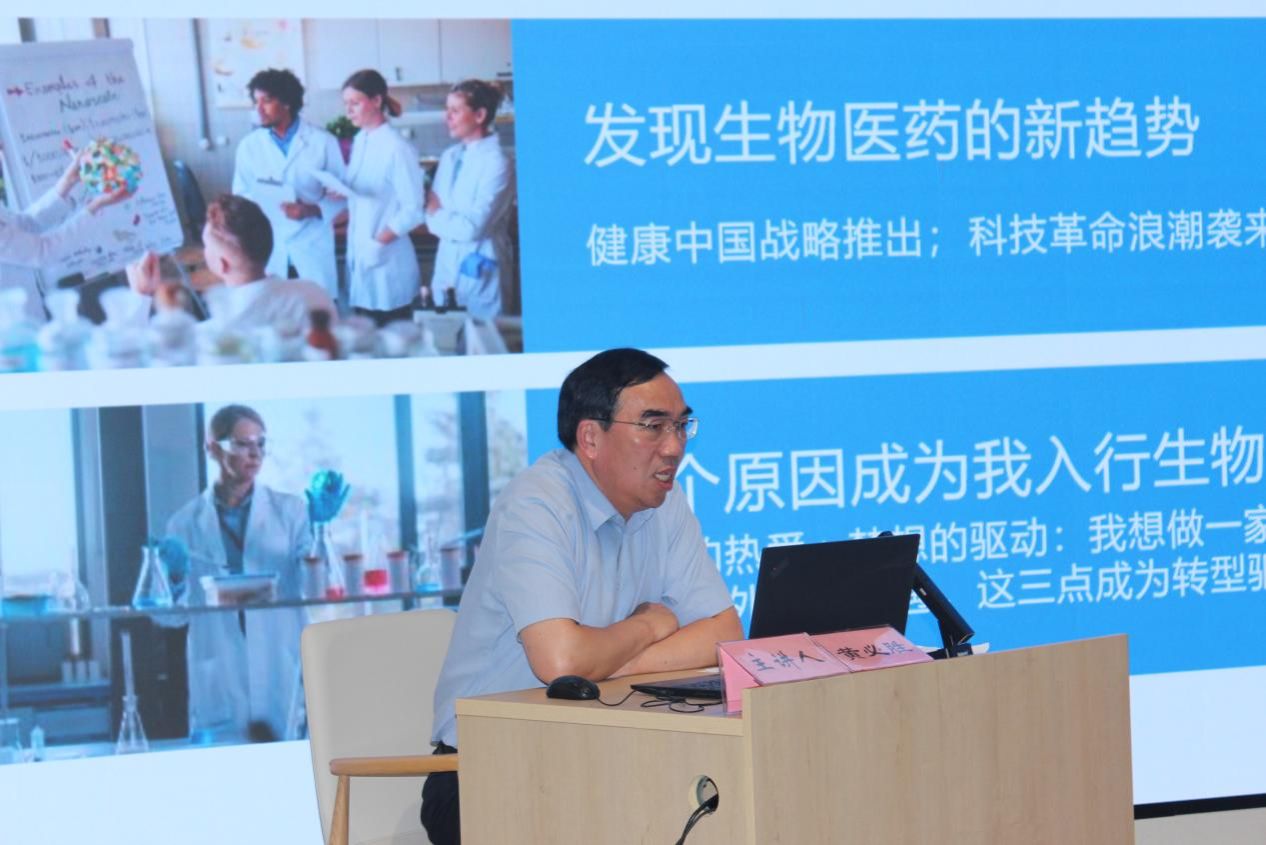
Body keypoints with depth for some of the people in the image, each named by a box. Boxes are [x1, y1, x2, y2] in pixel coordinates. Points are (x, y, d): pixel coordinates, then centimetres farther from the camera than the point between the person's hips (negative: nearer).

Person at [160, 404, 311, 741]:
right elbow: (172, 615, 7)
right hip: (219, 685, 0)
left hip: (283, 677, 0)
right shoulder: (186, 523, 7)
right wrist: (174, 579, -13)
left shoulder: (288, 511, 7)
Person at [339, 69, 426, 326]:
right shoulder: (359, 141, 9)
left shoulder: (396, 148, -15)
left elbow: (413, 210, -14)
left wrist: (379, 241, -18)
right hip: (359, 256, 7)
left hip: (386, 261, -7)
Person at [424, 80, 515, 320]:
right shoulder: (450, 157, 7)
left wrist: (438, 216, -3)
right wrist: (446, 218, -13)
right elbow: (432, 208, 8)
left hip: (478, 270, -7)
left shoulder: (497, 164, -16)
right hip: (447, 264, 7)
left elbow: (472, 227, -19)